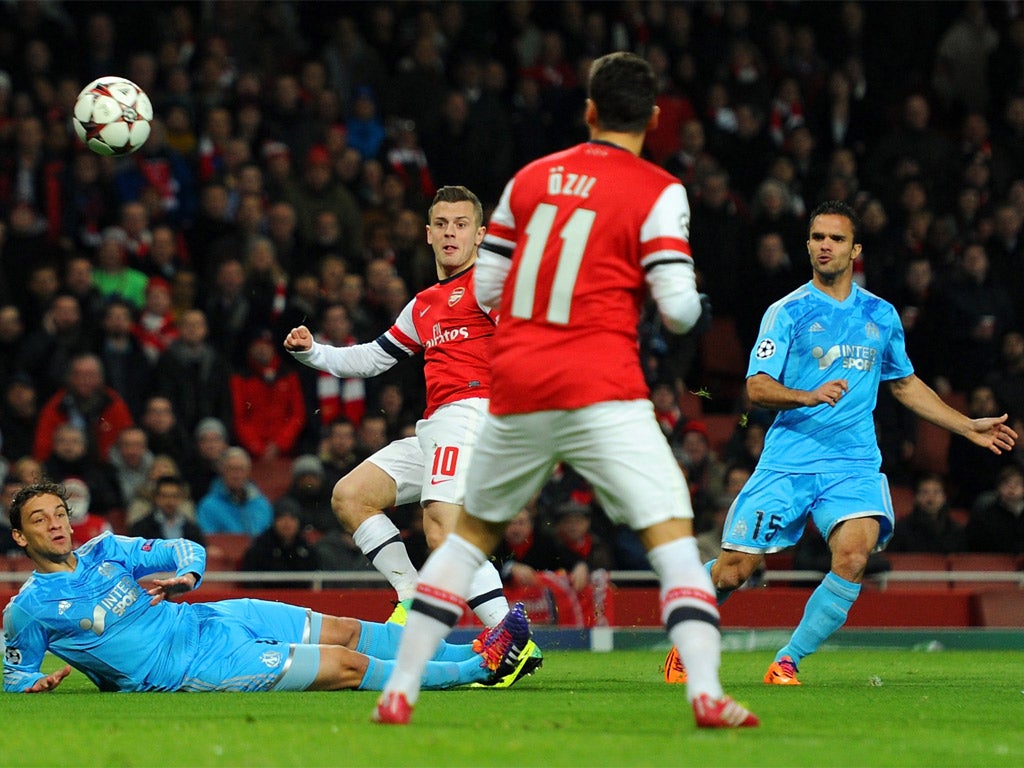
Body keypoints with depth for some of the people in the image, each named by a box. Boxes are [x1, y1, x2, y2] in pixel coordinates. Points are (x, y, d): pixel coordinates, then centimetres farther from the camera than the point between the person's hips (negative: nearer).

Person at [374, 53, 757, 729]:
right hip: (600, 391, -5)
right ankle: (707, 693, -19)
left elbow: (484, 289, 15)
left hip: (515, 388, 5)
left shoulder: (531, 178, 11)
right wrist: (690, 305, 11)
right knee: (674, 535, -4)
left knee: (472, 533, 19)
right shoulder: (657, 192, -3)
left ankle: (399, 690, 16)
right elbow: (679, 307, -11)